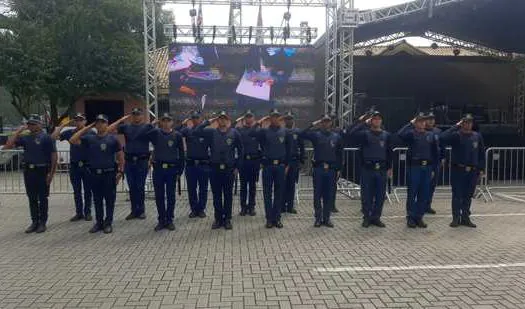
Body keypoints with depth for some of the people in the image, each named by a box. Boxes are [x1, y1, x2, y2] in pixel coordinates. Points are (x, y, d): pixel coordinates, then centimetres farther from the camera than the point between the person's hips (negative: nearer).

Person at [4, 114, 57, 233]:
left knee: (42, 198, 4)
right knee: (32, 198, 11)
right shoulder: (25, 138, 8)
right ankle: (34, 222, 21)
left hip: (42, 171, -5)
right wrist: (18, 132, -3)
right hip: (28, 171, 5)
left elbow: (54, 156, -7)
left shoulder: (46, 138, -5)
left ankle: (42, 222, 13)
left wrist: (51, 173, -12)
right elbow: (7, 146, 1)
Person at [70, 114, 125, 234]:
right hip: (94, 174, 3)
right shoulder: (89, 138, 6)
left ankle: (108, 223, 14)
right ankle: (99, 222, 22)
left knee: (109, 199, 3)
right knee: (97, 200, 11)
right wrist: (86, 128, -1)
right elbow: (73, 140, -3)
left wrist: (120, 171, -3)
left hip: (109, 173, -2)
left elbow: (120, 156, 3)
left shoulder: (113, 138, 1)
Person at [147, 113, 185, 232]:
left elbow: (181, 154, 2)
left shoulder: (177, 135, 0)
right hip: (158, 169, 1)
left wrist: (180, 170, -1)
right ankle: (161, 220, 19)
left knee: (171, 196, 6)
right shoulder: (155, 133, 3)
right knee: (159, 196, 7)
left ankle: (169, 220, 18)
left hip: (172, 169, -1)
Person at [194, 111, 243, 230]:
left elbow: (240, 151, 4)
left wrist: (237, 166, 1)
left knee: (228, 195, 7)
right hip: (215, 169, 1)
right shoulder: (212, 132, 2)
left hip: (229, 169, -1)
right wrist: (208, 122, -7)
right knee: (216, 195, 8)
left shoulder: (234, 133, 0)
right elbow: (196, 131, -8)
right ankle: (218, 218, 20)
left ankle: (227, 219, 19)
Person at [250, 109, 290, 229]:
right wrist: (259, 123, -11)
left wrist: (286, 164, 6)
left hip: (280, 165, 1)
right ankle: (269, 219, 13)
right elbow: (252, 134, -18)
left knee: (279, 193, 7)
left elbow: (288, 149, 8)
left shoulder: (284, 131, 5)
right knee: (267, 193, 4)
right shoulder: (264, 131, 0)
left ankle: (277, 218, 16)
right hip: (268, 165, -1)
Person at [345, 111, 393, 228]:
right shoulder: (365, 133, 0)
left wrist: (389, 168, 8)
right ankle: (366, 217, 15)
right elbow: (350, 134, -19)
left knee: (380, 195, 7)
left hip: (381, 169, 3)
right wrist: (363, 123, -14)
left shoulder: (386, 135, 9)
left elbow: (389, 152, 12)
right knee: (366, 195, 3)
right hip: (367, 168, -2)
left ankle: (376, 217, 19)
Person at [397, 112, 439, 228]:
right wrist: (410, 123, -15)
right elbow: (400, 134, -24)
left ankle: (419, 217, 18)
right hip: (414, 166, -4)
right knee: (412, 193, 1)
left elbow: (435, 153, 12)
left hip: (427, 167, 4)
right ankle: (410, 217, 10)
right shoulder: (411, 134, -1)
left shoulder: (431, 135, 10)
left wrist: (433, 169, 9)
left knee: (424, 194, 7)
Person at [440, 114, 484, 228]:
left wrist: (481, 168, 6)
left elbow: (481, 153, 10)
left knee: (468, 196, 11)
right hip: (458, 170, -3)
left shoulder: (477, 136, 5)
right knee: (457, 195, 3)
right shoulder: (456, 135, -5)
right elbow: (443, 138, -25)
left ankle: (465, 218, 22)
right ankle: (456, 218, 12)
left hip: (472, 171, 3)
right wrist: (456, 127, -19)